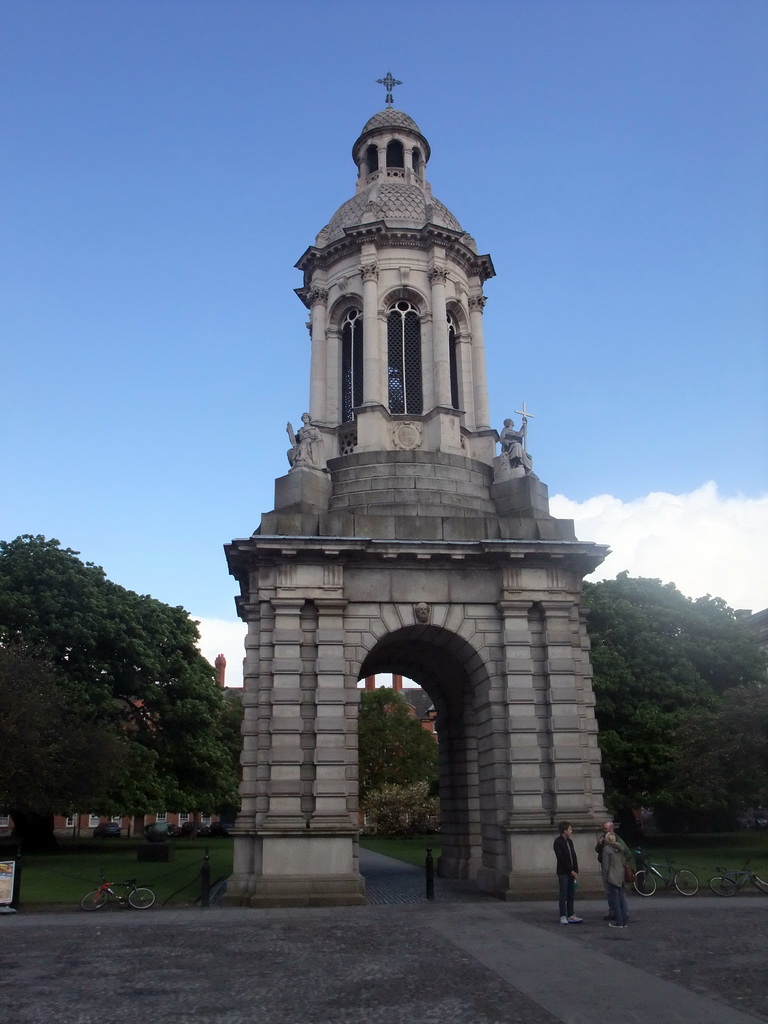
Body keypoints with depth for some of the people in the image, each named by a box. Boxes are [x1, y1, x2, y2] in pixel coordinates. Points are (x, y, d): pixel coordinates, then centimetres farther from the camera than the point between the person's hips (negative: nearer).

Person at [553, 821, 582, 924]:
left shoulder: (569, 841, 13)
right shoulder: (558, 842, -10)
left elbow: (574, 856, 14)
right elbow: (561, 858, -15)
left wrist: (575, 870, 4)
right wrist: (570, 871, -14)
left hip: (571, 872, 7)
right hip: (563, 873, -7)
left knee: (571, 895, 9)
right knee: (563, 895, -3)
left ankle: (571, 915, 15)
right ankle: (563, 916, 3)